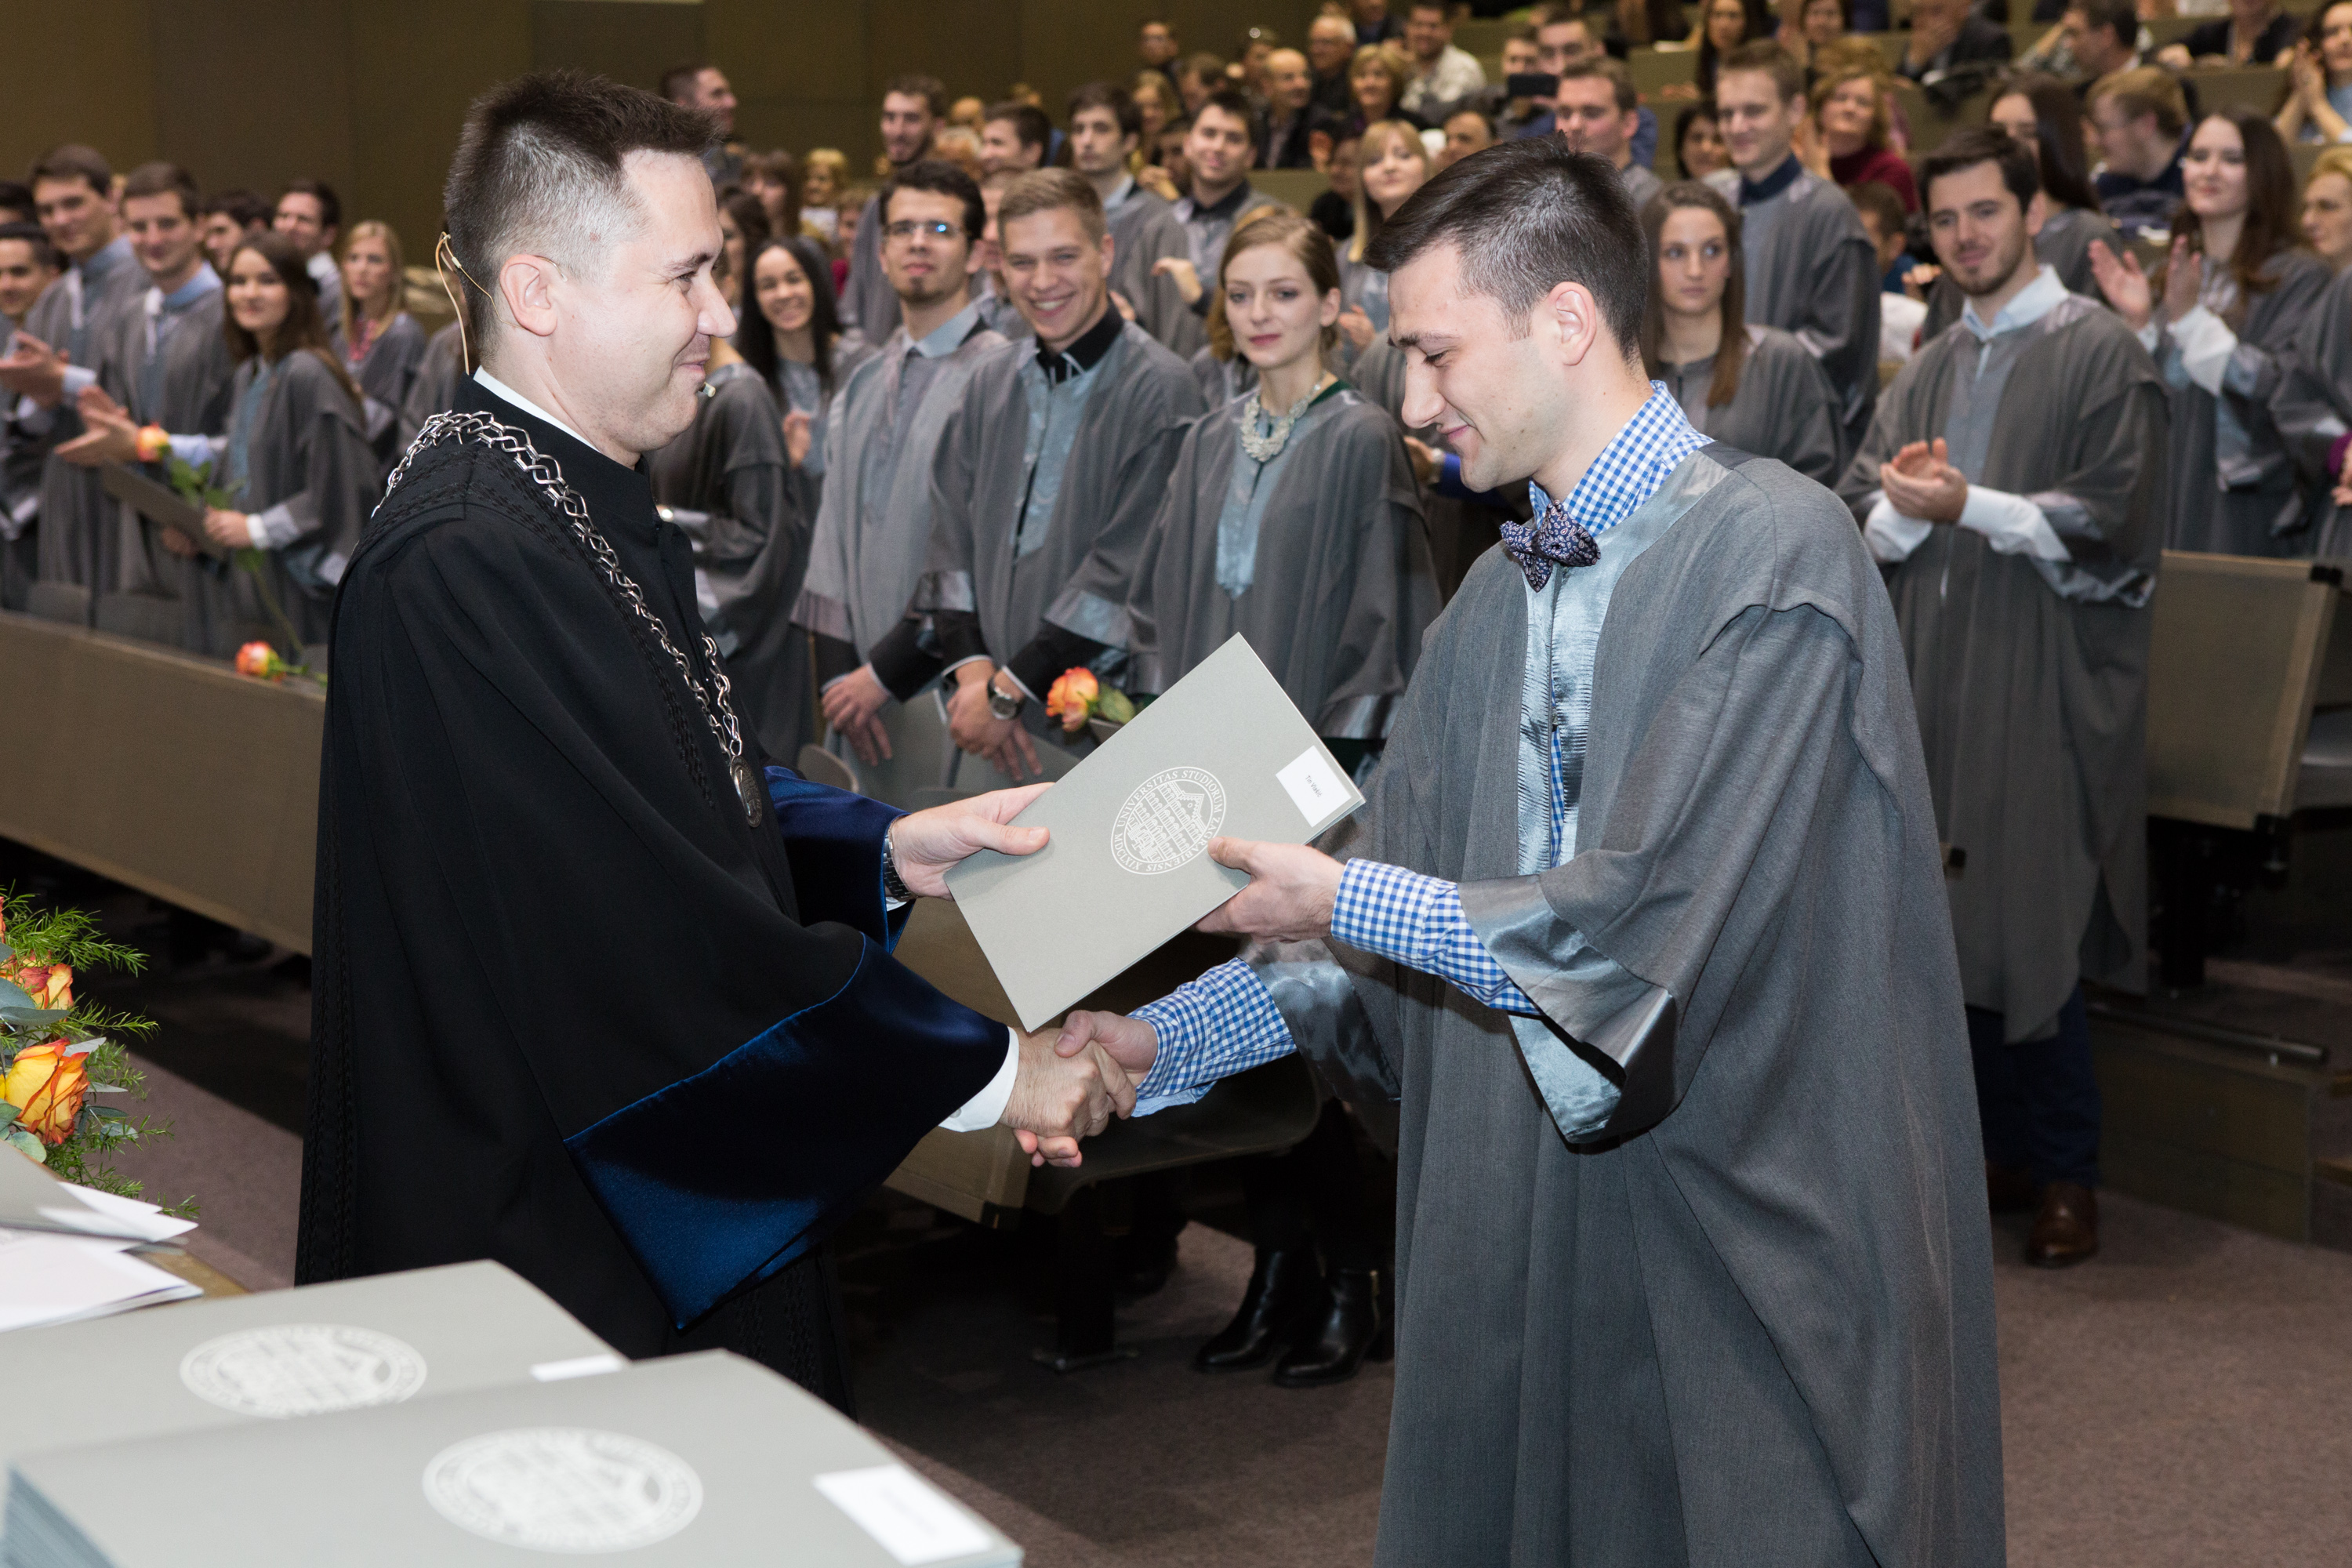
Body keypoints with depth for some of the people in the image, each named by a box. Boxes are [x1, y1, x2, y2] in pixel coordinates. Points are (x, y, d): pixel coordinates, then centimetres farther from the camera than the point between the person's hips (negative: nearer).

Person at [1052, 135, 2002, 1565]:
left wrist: (1356, 901, -15)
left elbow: (1657, 918, -22)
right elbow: (1384, 890, 10)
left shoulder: (1774, 551, -15)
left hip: (1749, 1228, -7)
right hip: (1534, 1217, 7)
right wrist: (1159, 1045, 0)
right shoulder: (1502, 600, 10)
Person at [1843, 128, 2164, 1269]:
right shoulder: (1928, 373, 17)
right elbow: (1861, 521, 11)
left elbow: (2113, 521, -11)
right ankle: (2006, 1146, 19)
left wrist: (1967, 506, -19)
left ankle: (2066, 1173, 8)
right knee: (1956, 927, 6)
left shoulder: (2097, 352, -2)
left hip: (2048, 683, -6)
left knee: (2031, 930, -6)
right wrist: (1903, 507, -12)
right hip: (1936, 678, 6)